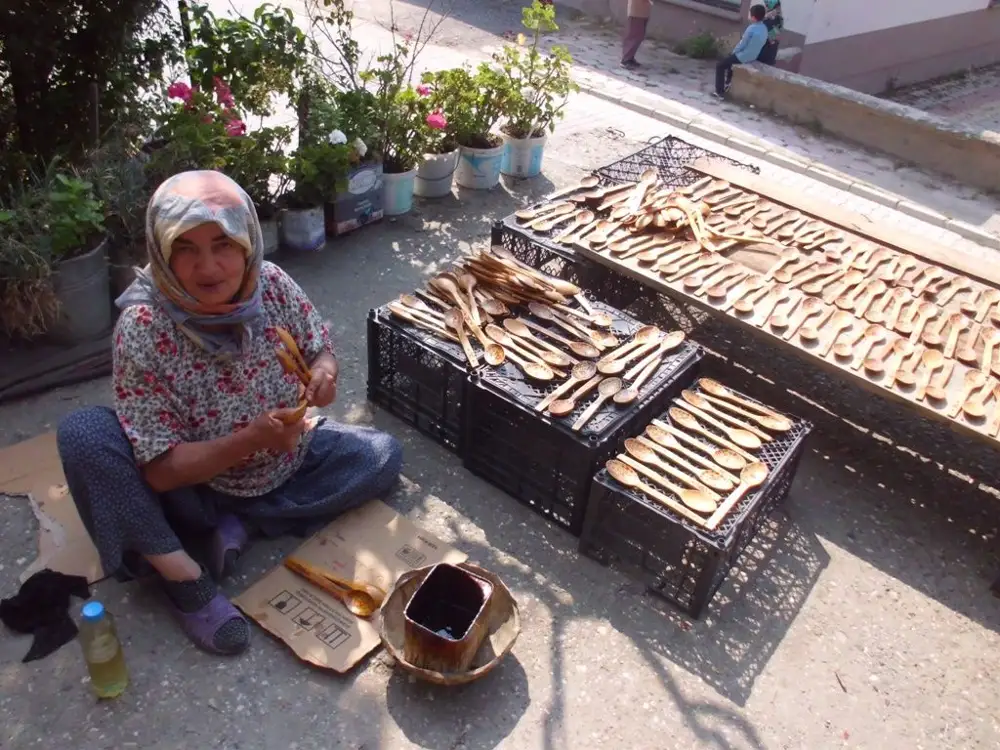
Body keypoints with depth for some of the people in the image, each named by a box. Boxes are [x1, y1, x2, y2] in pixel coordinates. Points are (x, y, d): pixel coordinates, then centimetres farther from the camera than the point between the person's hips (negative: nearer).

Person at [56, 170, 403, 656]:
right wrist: (251, 439, -40)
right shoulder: (142, 327, -28)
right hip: (192, 486, -3)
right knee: (82, 434, -27)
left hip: (283, 464, 4)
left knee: (382, 456, -10)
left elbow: (319, 349, -1)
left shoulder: (271, 284, -19)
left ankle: (241, 524, -8)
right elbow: (161, 470, -26)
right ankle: (183, 576, -15)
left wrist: (324, 372, -26)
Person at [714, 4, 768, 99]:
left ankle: (720, 92, 0)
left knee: (720, 66, 3)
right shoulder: (764, 28, 1)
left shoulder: (751, 28, -26)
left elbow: (742, 44, -17)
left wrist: (734, 52, 3)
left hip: (743, 57, -9)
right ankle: (727, 83, 41)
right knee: (729, 60, 32)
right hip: (753, 57, 9)